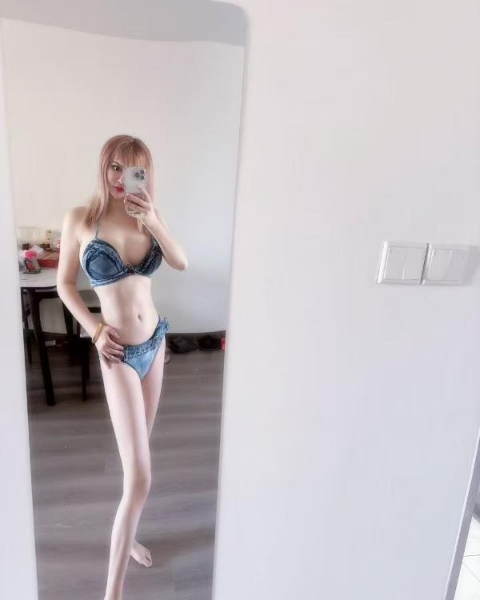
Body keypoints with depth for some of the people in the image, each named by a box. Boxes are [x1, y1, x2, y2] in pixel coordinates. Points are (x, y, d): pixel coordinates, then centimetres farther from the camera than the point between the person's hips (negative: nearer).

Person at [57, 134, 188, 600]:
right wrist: (94, 330, -11)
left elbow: (181, 263, -10)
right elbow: (64, 284, -1)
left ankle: (125, 535, 45)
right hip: (119, 353, -5)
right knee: (140, 477, -6)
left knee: (139, 448, 20)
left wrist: (153, 222, -24)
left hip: (155, 342, 5)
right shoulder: (80, 219, -9)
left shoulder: (146, 215, 1)